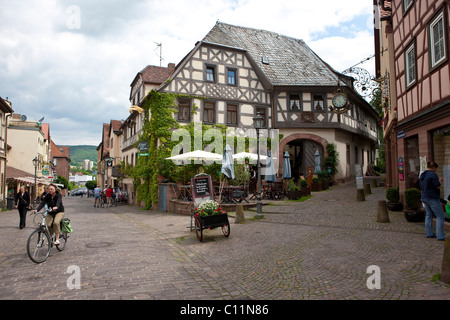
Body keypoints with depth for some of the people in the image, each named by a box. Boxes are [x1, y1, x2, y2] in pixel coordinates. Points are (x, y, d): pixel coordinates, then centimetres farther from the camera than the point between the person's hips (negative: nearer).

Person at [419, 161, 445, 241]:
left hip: (424, 198, 9)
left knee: (429, 215, 15)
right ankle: (440, 236, -4)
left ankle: (429, 233, 20)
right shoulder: (433, 175, -16)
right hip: (432, 199, -9)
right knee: (440, 216, -2)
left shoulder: (422, 175, 11)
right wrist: (439, 181, 5)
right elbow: (438, 187, -16)